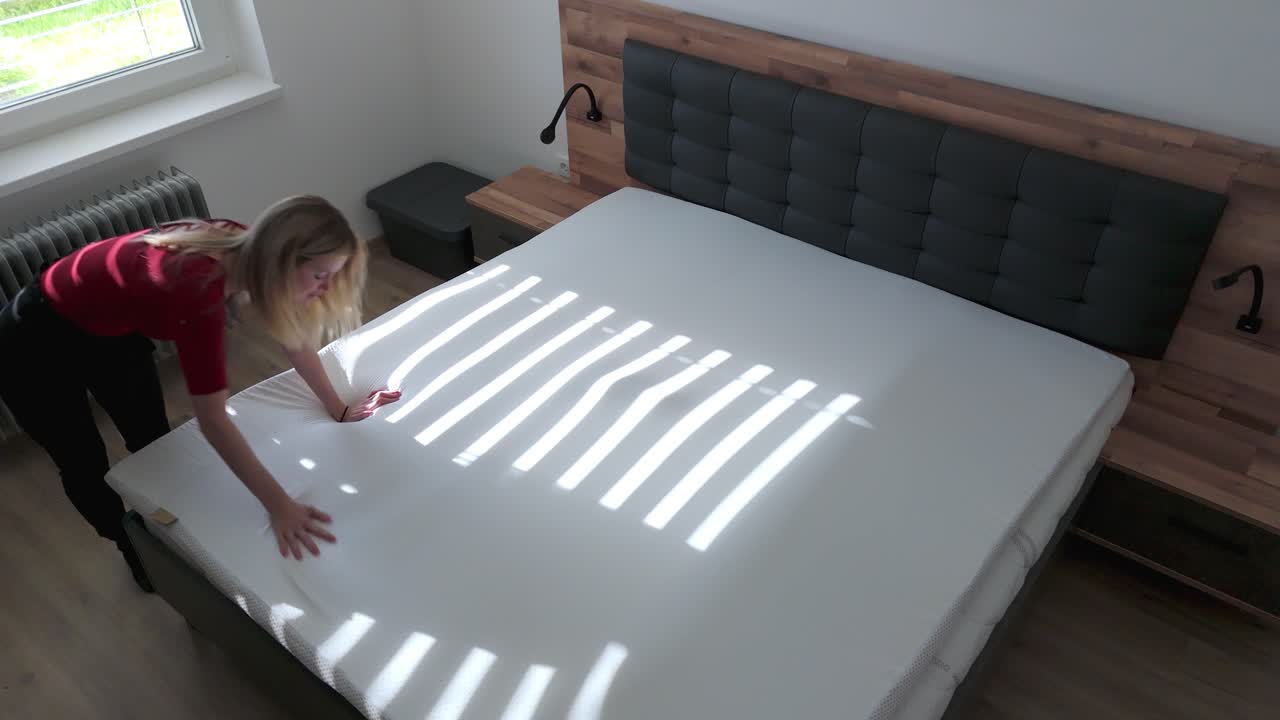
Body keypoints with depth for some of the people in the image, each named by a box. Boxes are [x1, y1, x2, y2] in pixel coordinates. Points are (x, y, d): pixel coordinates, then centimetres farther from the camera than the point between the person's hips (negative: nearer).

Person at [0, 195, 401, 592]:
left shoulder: (249, 254, -20)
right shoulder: (200, 286, -43)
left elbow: (294, 337, -3)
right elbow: (212, 419, -40)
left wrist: (339, 410, 1)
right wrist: (279, 506, -38)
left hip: (114, 333, 7)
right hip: (38, 341, -6)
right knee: (86, 468, 13)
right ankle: (138, 554, 38)